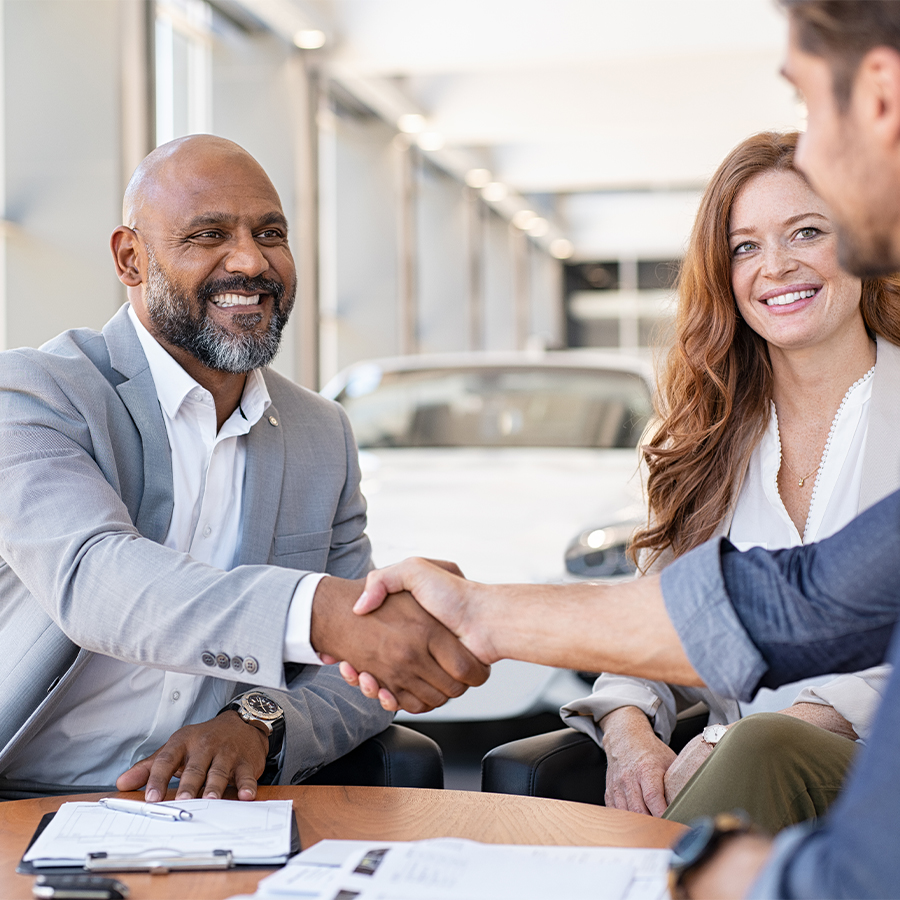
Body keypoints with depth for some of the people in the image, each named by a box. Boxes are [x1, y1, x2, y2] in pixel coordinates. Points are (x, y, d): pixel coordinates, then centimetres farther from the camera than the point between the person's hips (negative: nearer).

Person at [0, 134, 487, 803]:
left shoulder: (324, 435, 11)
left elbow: (367, 671, 9)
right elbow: (92, 579, -26)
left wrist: (259, 722, -14)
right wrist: (319, 610, -42)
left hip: (226, 812, 5)